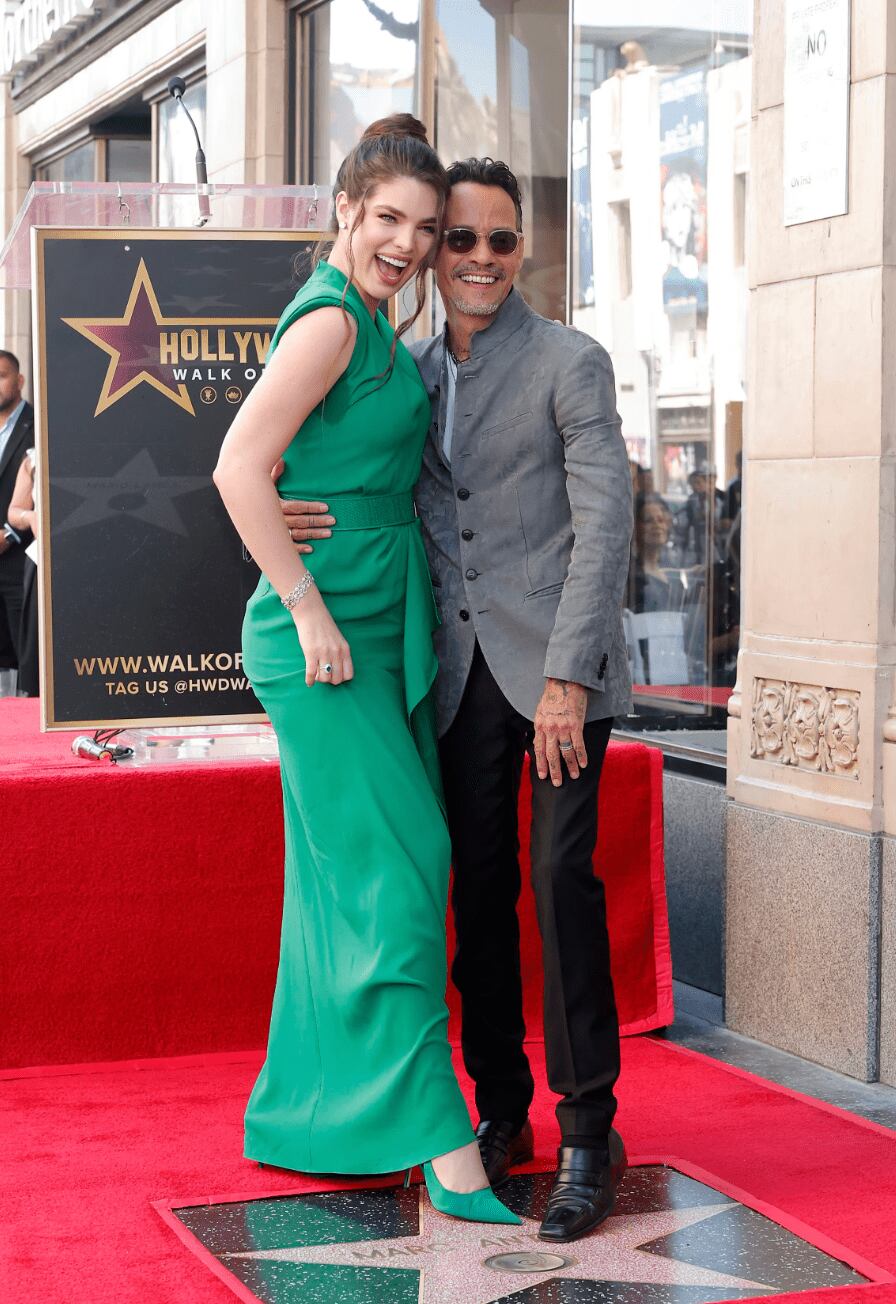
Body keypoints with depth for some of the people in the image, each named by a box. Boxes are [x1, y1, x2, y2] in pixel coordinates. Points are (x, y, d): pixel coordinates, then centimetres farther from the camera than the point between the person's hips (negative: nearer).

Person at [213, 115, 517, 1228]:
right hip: (328, 635, -10)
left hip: (378, 635, 10)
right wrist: (308, 609, -21)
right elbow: (240, 467, -22)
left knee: (346, 876, 13)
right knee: (395, 866, -9)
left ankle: (303, 1117, 23)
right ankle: (438, 1136, -5)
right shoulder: (332, 320, -12)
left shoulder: (370, 328, 17)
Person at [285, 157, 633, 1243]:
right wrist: (306, 521, -5)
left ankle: (589, 1133, -2)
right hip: (460, 668, 5)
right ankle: (500, 1112, 18)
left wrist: (567, 677, -16)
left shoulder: (569, 364, -4)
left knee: (562, 877, -10)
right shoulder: (407, 371, 12)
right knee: (479, 889, 6)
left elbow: (603, 525, -9)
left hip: (556, 662, -5)